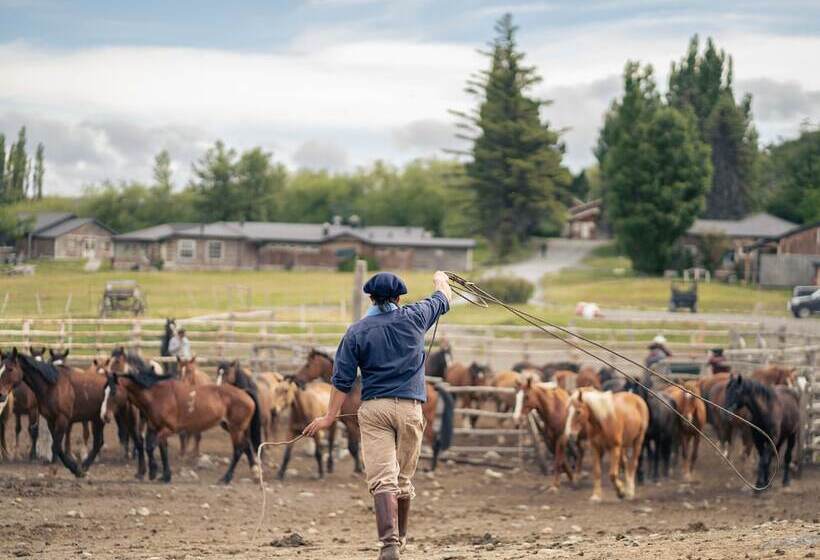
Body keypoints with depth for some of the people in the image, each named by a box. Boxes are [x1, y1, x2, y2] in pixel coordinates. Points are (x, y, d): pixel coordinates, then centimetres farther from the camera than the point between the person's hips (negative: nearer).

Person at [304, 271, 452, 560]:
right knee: (403, 480, 14)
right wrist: (441, 280, 46)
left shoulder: (357, 331, 1)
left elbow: (342, 379, -1)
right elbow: (443, 300, 25)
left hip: (373, 409, -1)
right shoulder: (414, 318, 4)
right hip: (409, 408, 2)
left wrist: (330, 417, 6)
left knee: (382, 479, -9)